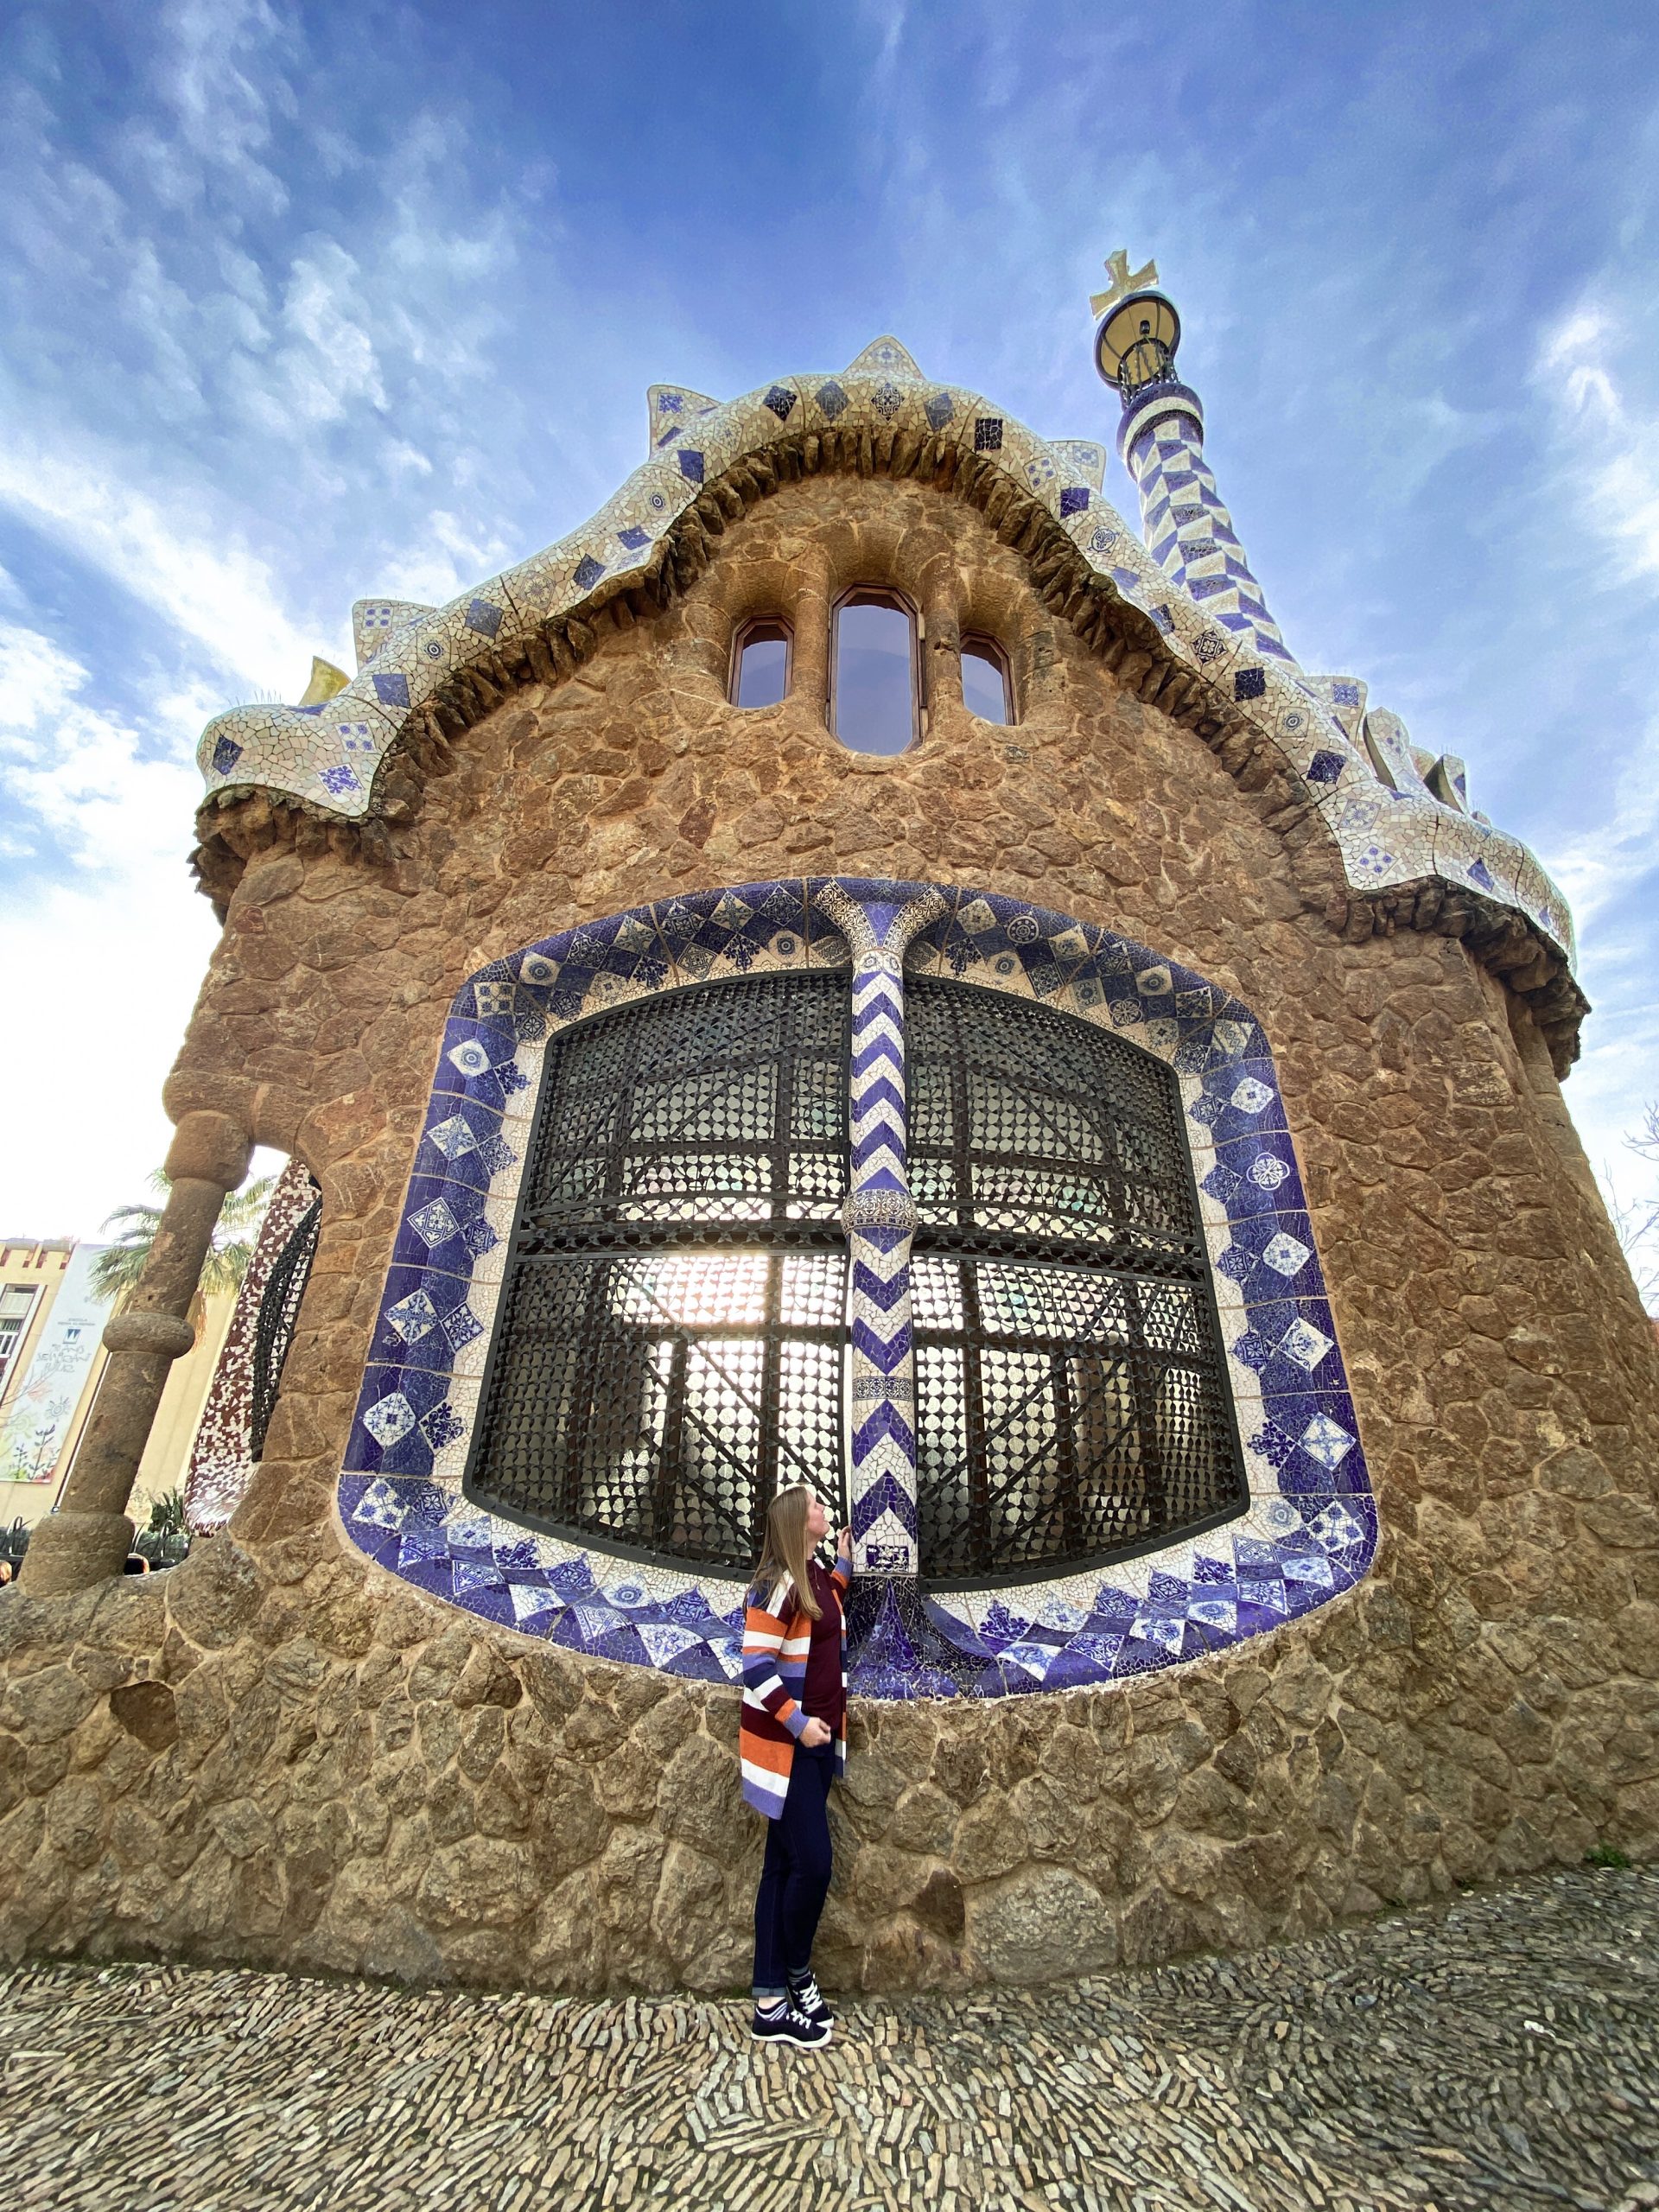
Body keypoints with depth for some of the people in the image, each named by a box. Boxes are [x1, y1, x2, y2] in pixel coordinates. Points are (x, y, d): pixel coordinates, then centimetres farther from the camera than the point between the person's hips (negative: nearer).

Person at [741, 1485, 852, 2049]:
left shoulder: (817, 1578, 6)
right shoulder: (777, 1583, -20)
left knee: (785, 1866, 14)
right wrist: (797, 1722, -22)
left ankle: (772, 2003, 25)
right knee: (812, 1863, -2)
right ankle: (796, 1976, 23)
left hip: (815, 1740, 8)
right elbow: (755, 1664, -20)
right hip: (785, 1743, -8)